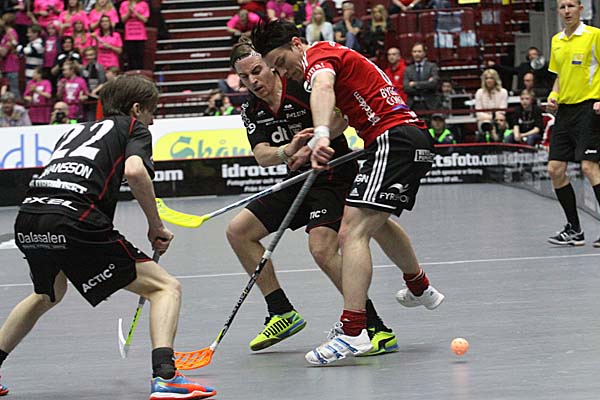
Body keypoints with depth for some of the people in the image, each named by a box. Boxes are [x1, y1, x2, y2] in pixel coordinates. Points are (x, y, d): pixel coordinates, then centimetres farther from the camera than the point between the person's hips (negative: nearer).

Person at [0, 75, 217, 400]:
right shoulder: (133, 128, 16)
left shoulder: (75, 130, 34)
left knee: (48, 296, 38)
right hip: (75, 220, -7)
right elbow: (134, 171, -6)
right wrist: (156, 226, 3)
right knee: (165, 288, 1)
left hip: (27, 219, 7)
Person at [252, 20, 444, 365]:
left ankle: (353, 332, -30)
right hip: (415, 139, 11)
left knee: (353, 232, -20)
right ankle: (421, 289, 54)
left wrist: (321, 136, -49)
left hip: (394, 140, -11)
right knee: (376, 221, 33)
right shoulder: (334, 56, 22)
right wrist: (310, 149, 18)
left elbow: (323, 85, -33)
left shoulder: (319, 53, -8)